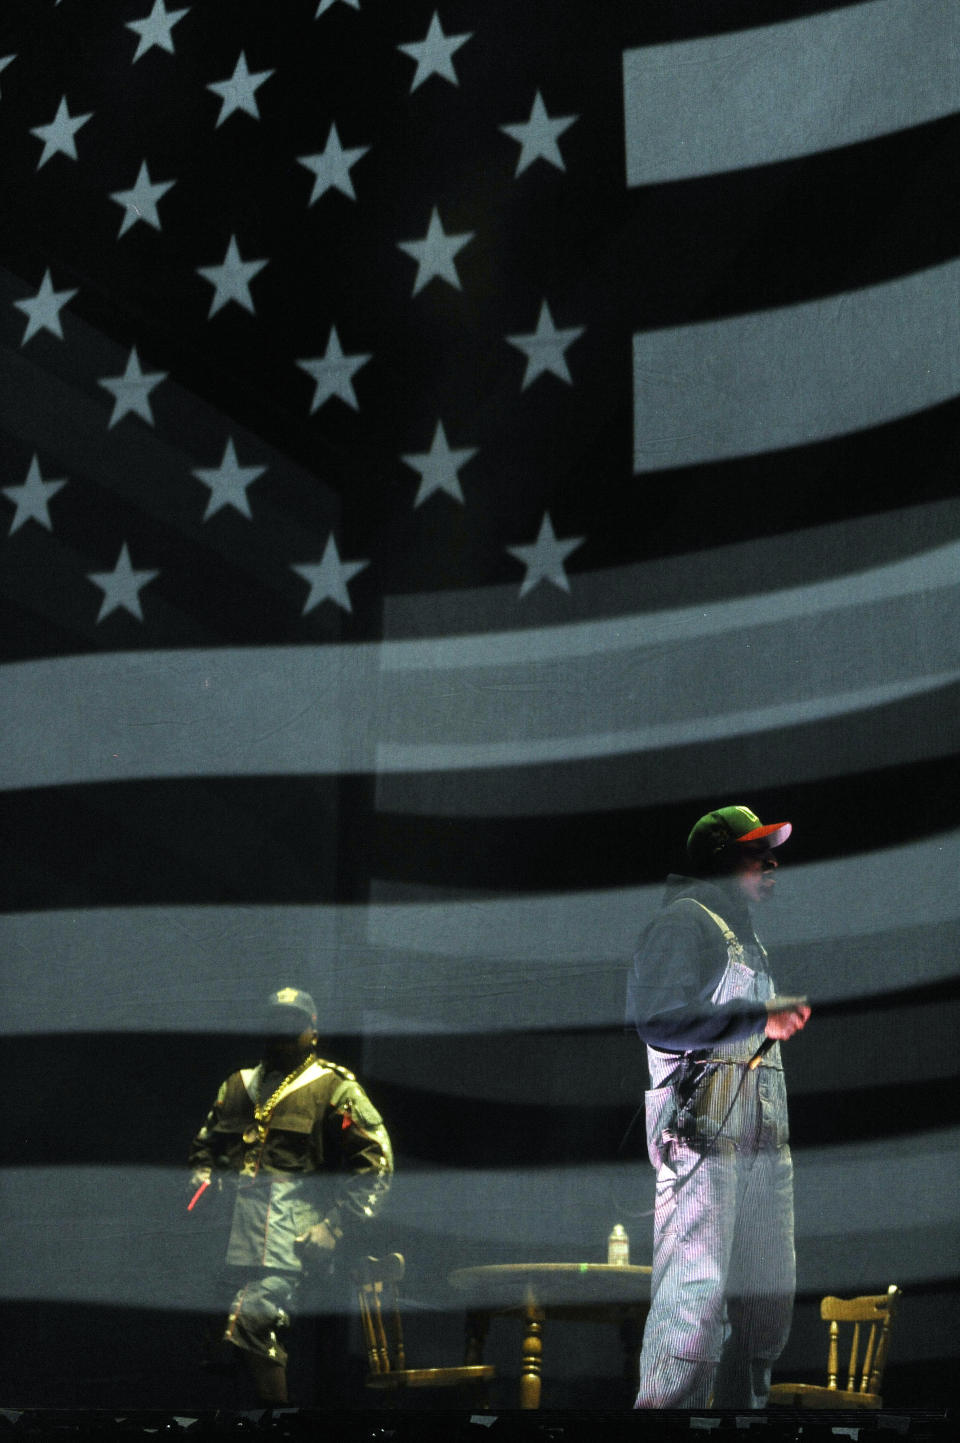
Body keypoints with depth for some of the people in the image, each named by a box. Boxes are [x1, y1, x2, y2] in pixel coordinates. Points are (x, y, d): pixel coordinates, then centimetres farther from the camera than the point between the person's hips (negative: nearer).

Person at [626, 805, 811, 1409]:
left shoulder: (745, 932, 26)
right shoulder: (686, 919, -4)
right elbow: (658, 1018, -19)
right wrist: (759, 1018, -23)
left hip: (763, 1143, 10)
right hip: (703, 1137, -9)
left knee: (767, 1298, 10)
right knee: (696, 1297, -14)